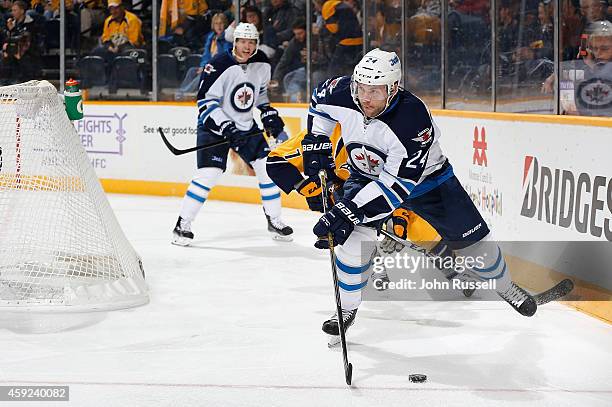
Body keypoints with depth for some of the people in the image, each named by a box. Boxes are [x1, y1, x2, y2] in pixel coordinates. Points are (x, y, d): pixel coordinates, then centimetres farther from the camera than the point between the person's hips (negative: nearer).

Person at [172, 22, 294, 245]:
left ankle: (274, 221, 15)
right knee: (208, 173, -16)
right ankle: (182, 225, -8)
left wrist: (269, 114, 7)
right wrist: (226, 127, -28)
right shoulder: (219, 65, -22)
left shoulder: (262, 64, -2)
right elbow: (205, 101, -22)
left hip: (246, 126, 6)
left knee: (267, 166, -1)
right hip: (215, 124, -6)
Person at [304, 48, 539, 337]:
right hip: (366, 175, 3)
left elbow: (396, 185, -38)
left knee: (469, 238, 2)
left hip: (425, 177, -3)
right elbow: (320, 102, 2)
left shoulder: (414, 120, -40)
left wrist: (348, 210, -41)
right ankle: (347, 308, 0)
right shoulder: (343, 93, -25)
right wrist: (316, 142, -8)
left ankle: (506, 288, 29)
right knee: (352, 237, -19)